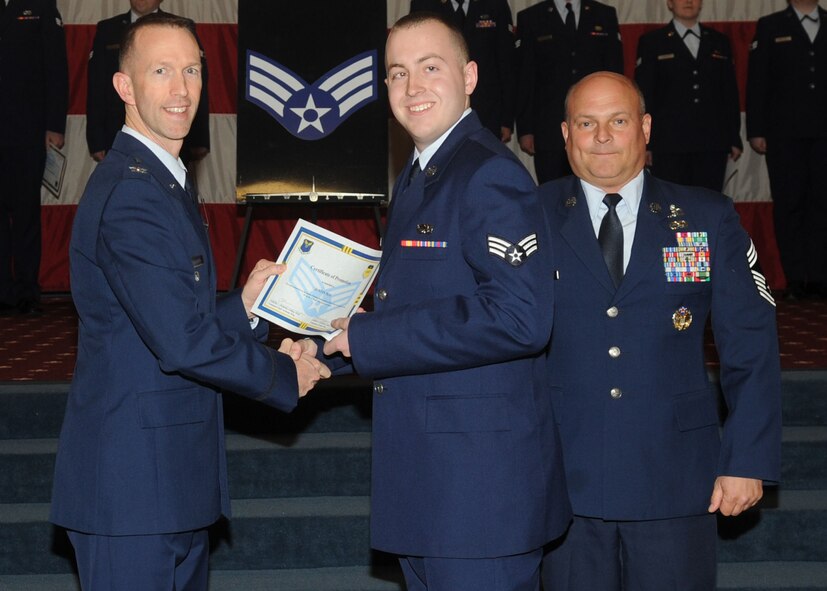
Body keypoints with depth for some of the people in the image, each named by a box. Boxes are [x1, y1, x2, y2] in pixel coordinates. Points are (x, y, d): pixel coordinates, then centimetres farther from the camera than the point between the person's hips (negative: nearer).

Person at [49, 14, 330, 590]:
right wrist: (285, 375, -10)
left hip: (175, 476, 10)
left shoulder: (162, 182, 16)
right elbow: (181, 342, -23)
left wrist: (243, 306, 3)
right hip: (133, 482, -10)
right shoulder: (130, 194, -18)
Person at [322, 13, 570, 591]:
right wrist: (332, 344, 5)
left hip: (482, 474, -10)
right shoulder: (417, 177, 16)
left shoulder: (489, 175, -15)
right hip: (422, 477, 10)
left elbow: (519, 317, -27)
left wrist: (366, 338, -21)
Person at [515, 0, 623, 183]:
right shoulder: (530, 18, 7)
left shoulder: (606, 15, 11)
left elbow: (615, 73, 9)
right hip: (549, 132, -1)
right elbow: (525, 79, 4)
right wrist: (525, 130, -3)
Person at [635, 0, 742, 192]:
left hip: (712, 145, 3)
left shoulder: (720, 42, 16)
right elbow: (644, 96, 3)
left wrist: (734, 139, 10)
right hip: (669, 147, -3)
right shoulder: (652, 42, 7)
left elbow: (730, 93, 15)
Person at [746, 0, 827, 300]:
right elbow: (756, 82, 3)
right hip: (784, 134, -1)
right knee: (789, 205, 0)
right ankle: (796, 279, 5)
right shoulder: (770, 26, 8)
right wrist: (756, 130, -4)